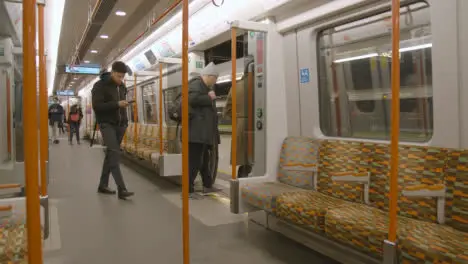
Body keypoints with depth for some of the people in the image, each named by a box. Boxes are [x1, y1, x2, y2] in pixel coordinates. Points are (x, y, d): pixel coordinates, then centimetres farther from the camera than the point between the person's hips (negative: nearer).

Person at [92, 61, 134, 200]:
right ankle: (121, 189, -20)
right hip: (107, 124, -7)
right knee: (115, 154, -16)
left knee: (111, 154, 11)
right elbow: (96, 106, -17)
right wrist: (116, 104, -23)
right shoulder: (100, 85, -7)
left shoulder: (122, 87, 14)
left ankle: (103, 185, 21)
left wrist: (125, 121, 13)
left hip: (120, 125, 7)